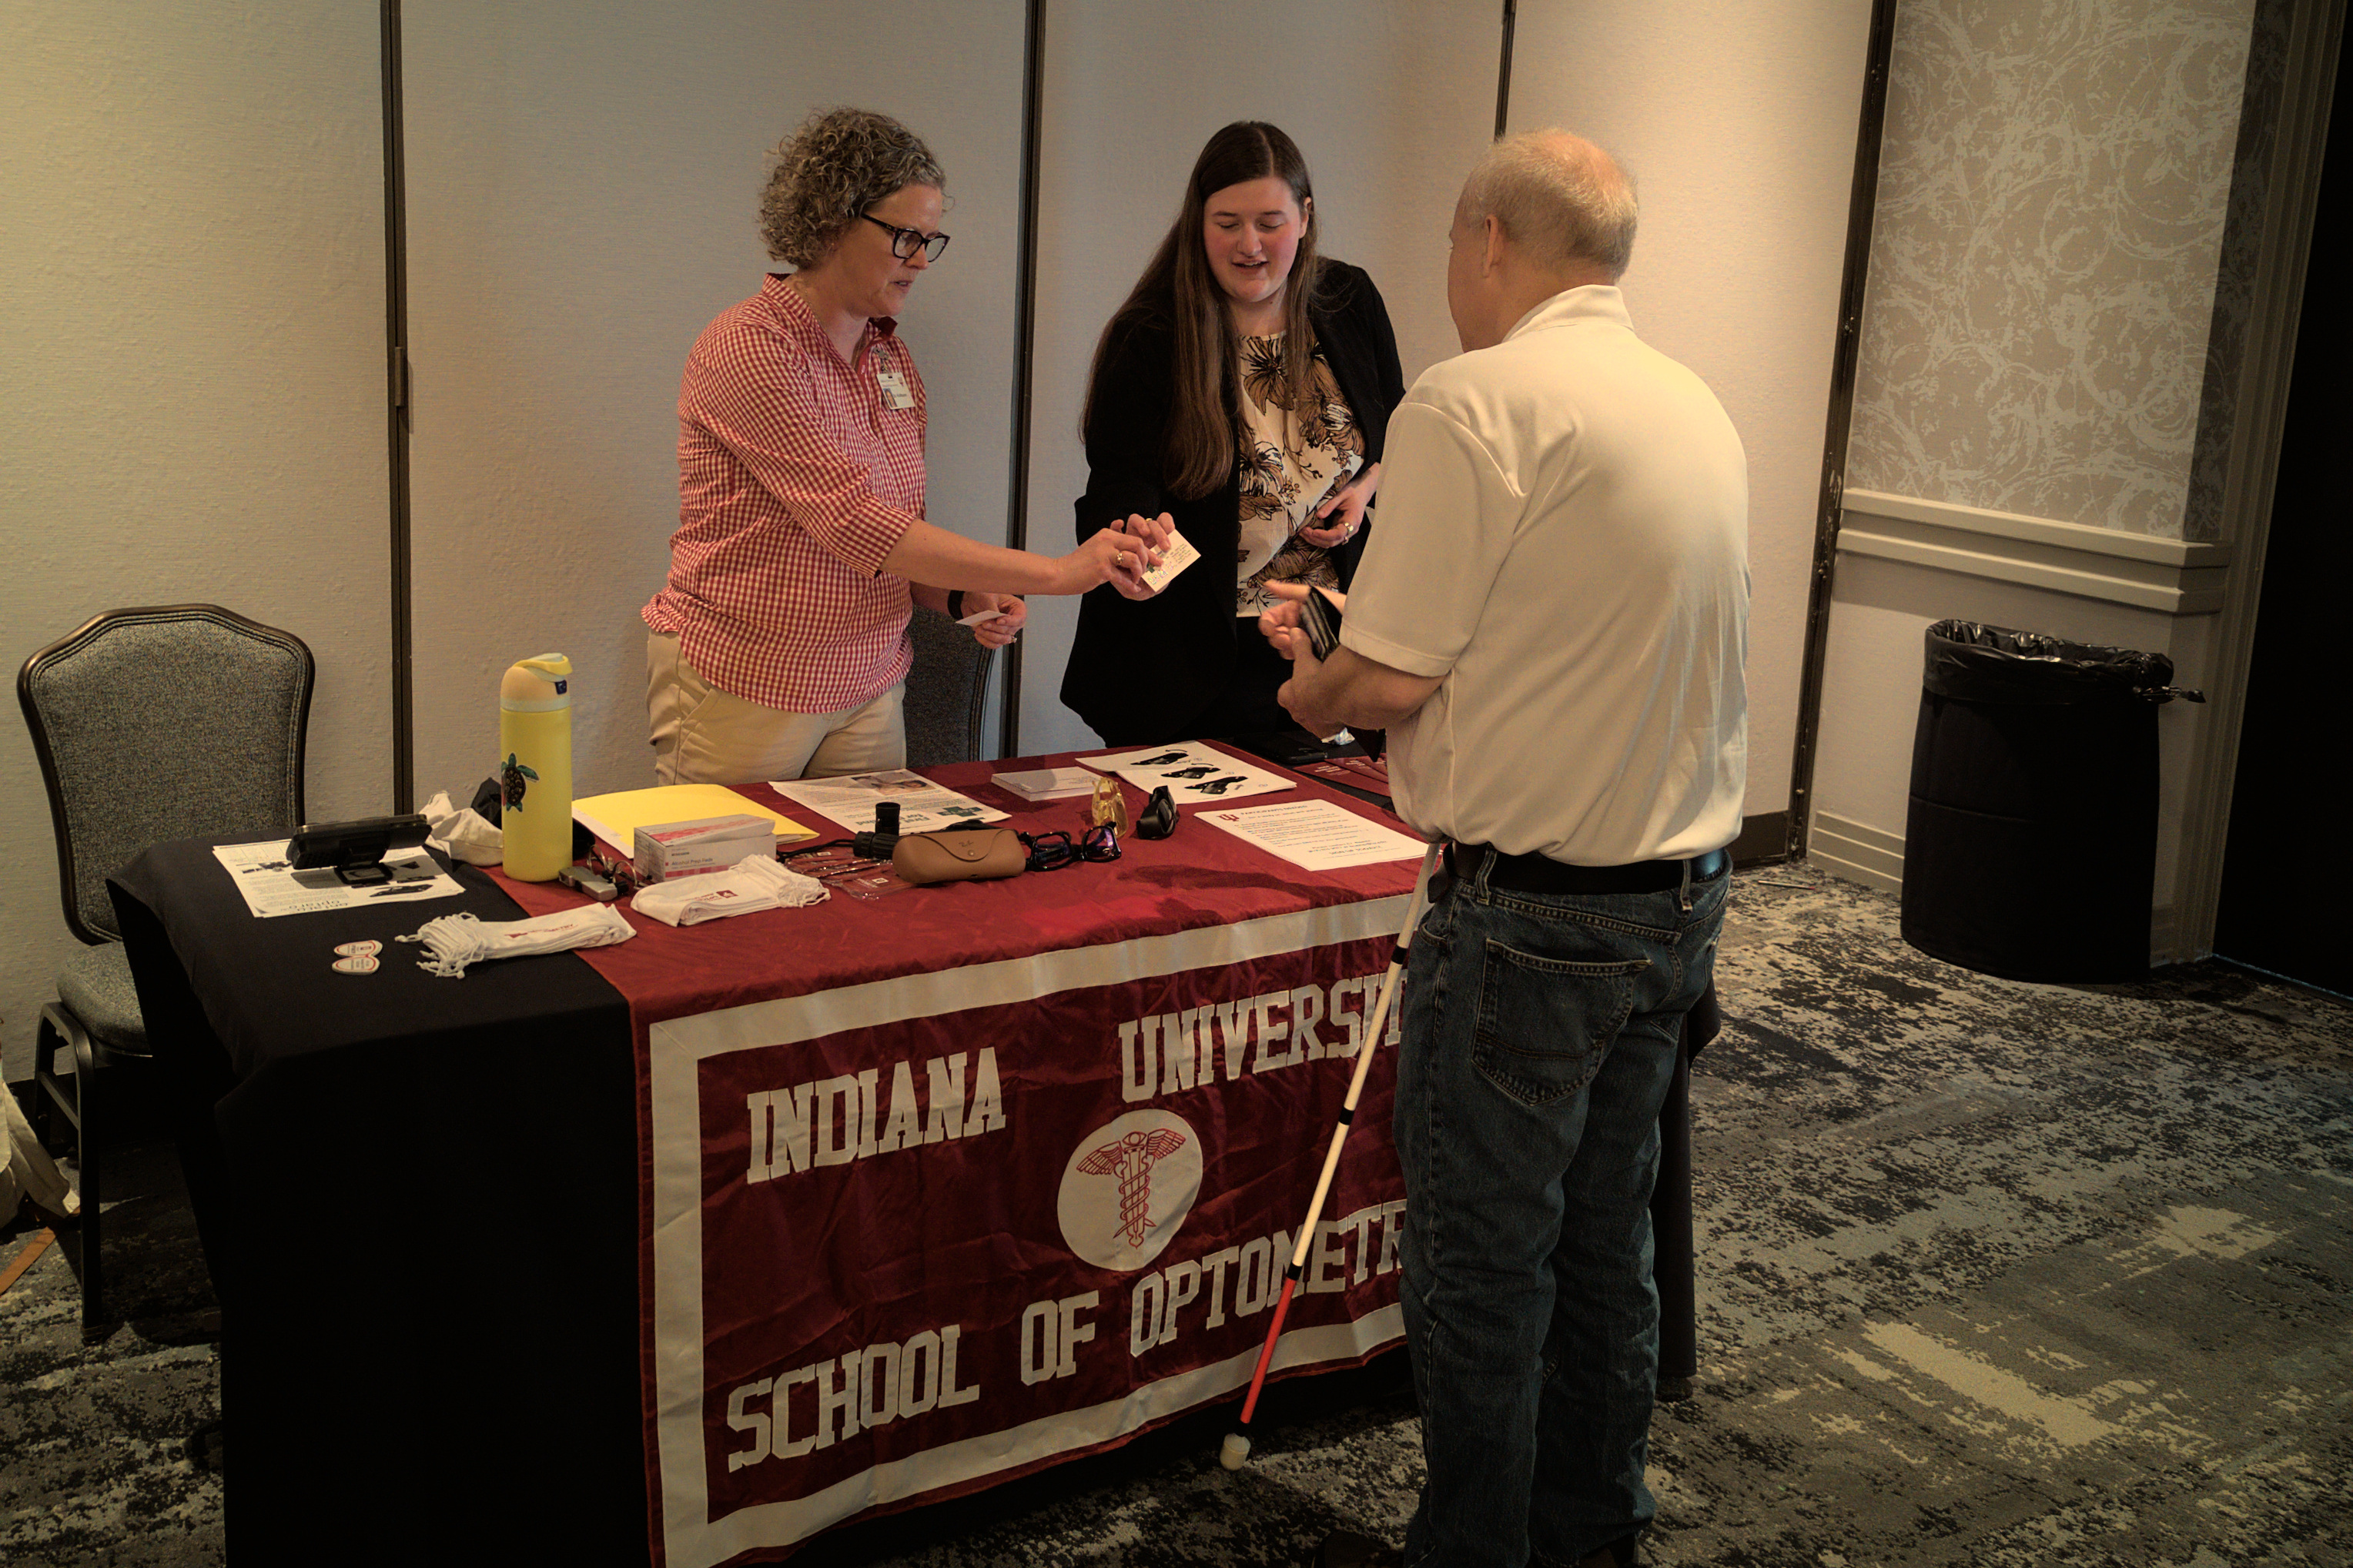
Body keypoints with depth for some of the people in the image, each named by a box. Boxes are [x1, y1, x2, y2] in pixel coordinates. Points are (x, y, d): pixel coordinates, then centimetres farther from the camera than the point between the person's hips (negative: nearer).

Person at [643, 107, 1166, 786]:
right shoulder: (747, 349, -16)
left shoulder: (894, 361, 8)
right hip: (744, 693, -6)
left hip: (868, 690, 7)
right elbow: (857, 528, -25)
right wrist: (1055, 572, -27)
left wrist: (964, 598, -6)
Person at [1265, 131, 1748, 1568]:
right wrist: (1356, 657, 21)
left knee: (1482, 1264, 6)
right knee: (1608, 1240, 20)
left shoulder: (1477, 402, -15)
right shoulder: (1700, 409, 10)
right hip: (1684, 896, 8)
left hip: (1534, 912, -8)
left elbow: (1387, 678, -17)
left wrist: (1310, 691, 6)